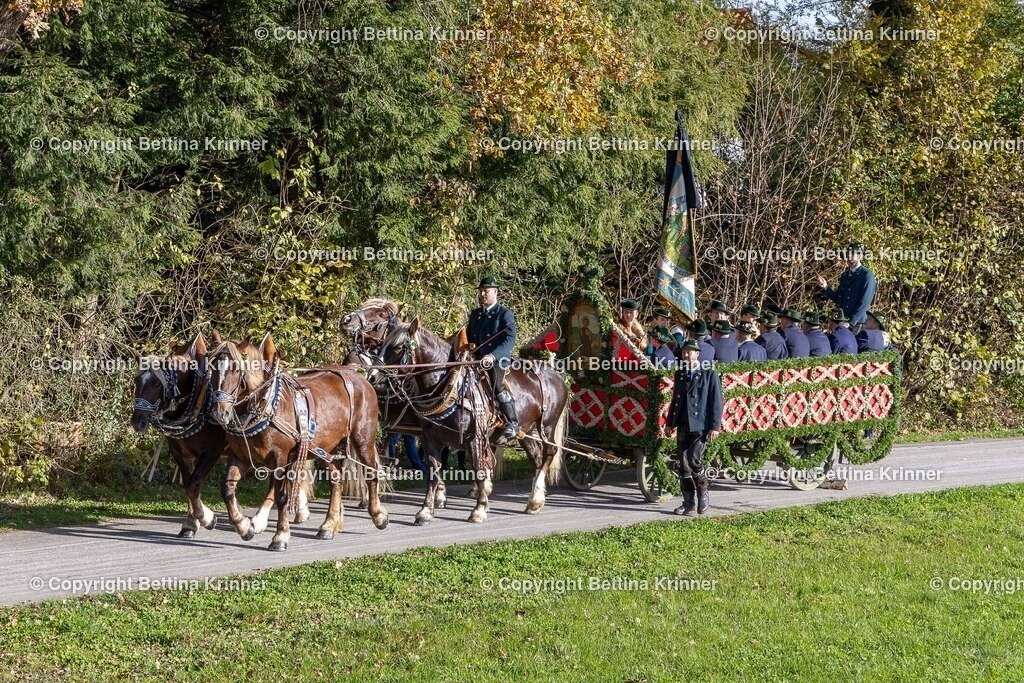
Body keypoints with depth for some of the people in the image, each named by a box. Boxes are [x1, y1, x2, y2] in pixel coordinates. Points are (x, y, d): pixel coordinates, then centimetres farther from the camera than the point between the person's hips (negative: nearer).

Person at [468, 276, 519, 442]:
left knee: (496, 382, -27)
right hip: (478, 360, 7)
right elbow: (469, 336, 26)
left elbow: (510, 339, -13)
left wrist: (493, 355, -25)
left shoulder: (505, 314, -1)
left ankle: (512, 423, -22)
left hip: (499, 360, -7)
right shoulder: (475, 313, 18)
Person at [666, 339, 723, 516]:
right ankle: (688, 502, 12)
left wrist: (715, 426, -10)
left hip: (701, 425, -6)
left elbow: (716, 401, -4)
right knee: (683, 464, 4)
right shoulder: (680, 374, 15)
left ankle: (703, 495, 3)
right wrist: (670, 422, 18)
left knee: (694, 459, -17)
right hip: (683, 425, 6)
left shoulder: (709, 373, -2)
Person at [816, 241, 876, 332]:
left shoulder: (867, 276, -8)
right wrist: (826, 287, 1)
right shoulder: (845, 275, 15)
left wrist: (851, 322, -18)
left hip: (856, 324, -6)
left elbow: (864, 303, -13)